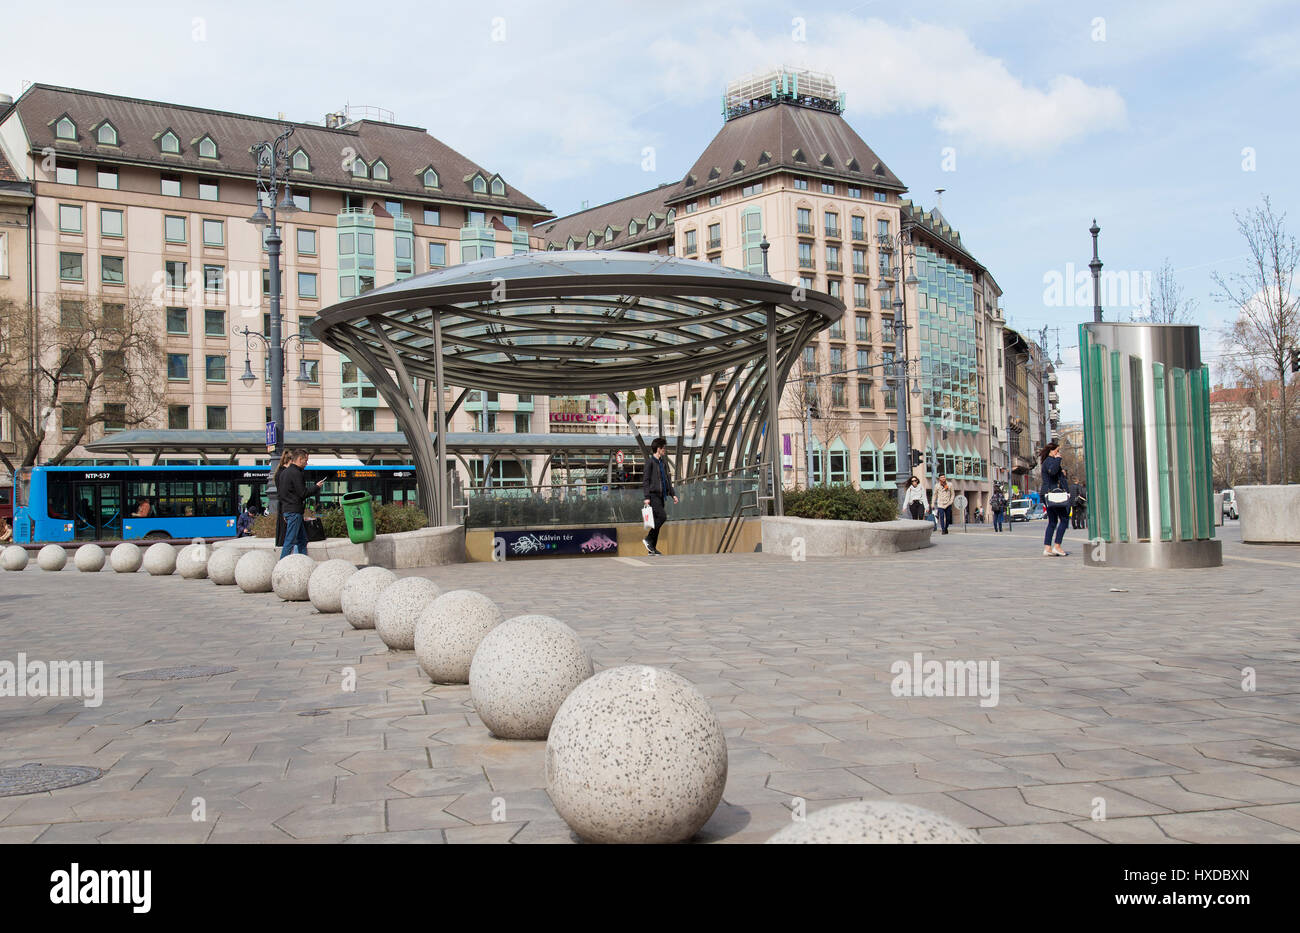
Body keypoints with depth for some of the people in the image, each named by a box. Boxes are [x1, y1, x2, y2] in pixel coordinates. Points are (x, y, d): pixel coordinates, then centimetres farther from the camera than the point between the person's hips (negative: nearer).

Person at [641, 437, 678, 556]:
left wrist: (673, 494, 15)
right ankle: (648, 538, -8)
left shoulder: (663, 463, 17)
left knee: (658, 519, 6)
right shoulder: (651, 462, -6)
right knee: (662, 516, -20)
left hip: (661, 495, 8)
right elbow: (645, 481, -9)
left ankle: (652, 549, 9)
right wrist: (646, 497, -17)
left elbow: (668, 481, 24)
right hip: (653, 495, -8)